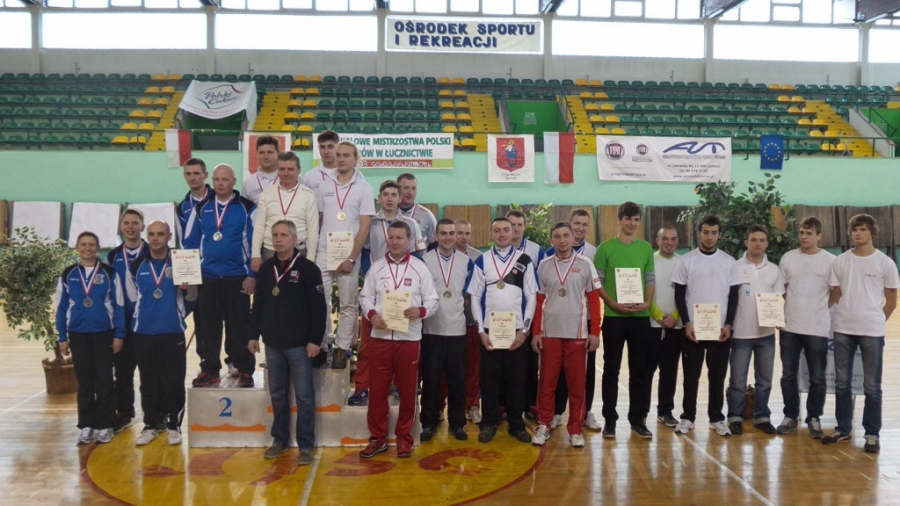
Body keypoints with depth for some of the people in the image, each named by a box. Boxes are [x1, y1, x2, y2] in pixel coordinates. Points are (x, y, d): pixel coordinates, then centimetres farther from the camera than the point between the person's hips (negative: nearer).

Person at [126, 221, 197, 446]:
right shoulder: (136, 266, 6)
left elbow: (192, 299, 5)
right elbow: (132, 297, 17)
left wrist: (188, 289, -15)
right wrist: (144, 315, 11)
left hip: (173, 333, -2)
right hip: (143, 333, 2)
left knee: (174, 381, 1)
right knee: (148, 382, 9)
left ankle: (174, 425, 12)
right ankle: (150, 425, 19)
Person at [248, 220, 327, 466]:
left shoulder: (308, 268, -7)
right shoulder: (266, 268, 8)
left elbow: (319, 308, -9)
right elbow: (258, 304, 14)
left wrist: (315, 340, -13)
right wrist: (254, 335, 9)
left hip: (299, 344, -5)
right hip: (272, 343, 5)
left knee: (304, 396, 1)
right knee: (277, 394, 13)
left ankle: (306, 445, 9)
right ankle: (280, 439, 26)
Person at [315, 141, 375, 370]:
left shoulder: (364, 189, -2)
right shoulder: (325, 187, 7)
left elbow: (364, 227, -6)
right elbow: (317, 221, 12)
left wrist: (352, 258, -11)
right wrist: (312, 250, 6)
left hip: (348, 255, -3)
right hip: (324, 253, 3)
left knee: (348, 305, 4)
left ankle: (342, 348, 14)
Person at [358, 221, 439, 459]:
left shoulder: (419, 267, 1)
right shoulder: (376, 267, 5)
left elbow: (433, 299, 1)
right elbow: (365, 296, 8)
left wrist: (421, 311, -20)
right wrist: (371, 314, -12)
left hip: (409, 338, -1)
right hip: (380, 337, 1)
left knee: (407, 390, 7)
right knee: (378, 389, 7)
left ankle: (404, 437, 21)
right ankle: (377, 437, 19)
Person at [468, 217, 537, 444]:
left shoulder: (524, 261, 4)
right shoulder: (482, 261, 4)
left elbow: (531, 297, 2)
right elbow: (475, 297, 3)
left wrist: (524, 330, -5)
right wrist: (481, 331, -5)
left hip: (517, 331, 0)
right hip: (489, 331, 0)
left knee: (516, 378, 5)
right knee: (489, 378, 4)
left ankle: (516, 423, 17)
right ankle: (489, 423, 16)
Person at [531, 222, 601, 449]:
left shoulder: (585, 264, 1)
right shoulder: (544, 266, 4)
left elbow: (594, 299, 2)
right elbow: (540, 301, 7)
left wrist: (595, 332, -2)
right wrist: (536, 332, 3)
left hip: (577, 333, -1)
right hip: (549, 333, 1)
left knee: (577, 383, 5)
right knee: (547, 381, 4)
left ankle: (575, 428, 15)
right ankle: (543, 426, 15)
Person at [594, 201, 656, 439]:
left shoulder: (646, 248, 9)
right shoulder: (606, 247, -1)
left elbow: (651, 279, 10)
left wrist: (647, 302, -7)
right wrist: (613, 303, -14)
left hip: (641, 317, 3)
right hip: (614, 316, -3)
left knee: (640, 370, 7)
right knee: (611, 369, 4)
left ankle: (638, 418, 18)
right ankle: (609, 419, 13)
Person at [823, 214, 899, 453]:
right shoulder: (840, 261, 3)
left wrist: (876, 321, 8)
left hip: (872, 332, -2)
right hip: (843, 330, 3)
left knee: (872, 386, 4)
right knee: (841, 383, 9)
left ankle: (872, 434, 15)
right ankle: (843, 428, 21)